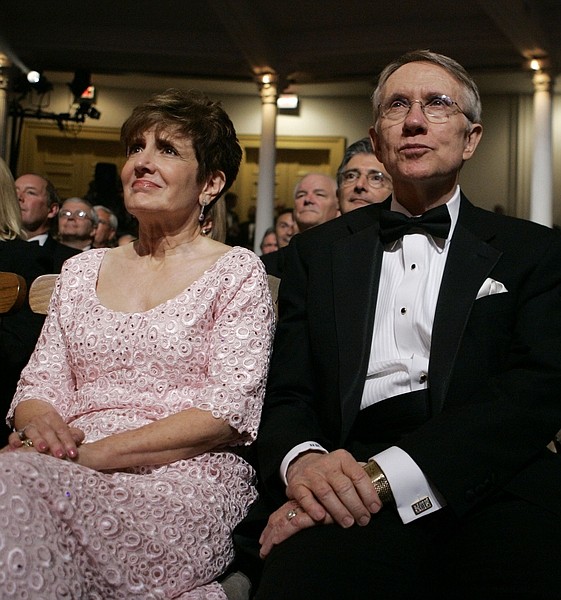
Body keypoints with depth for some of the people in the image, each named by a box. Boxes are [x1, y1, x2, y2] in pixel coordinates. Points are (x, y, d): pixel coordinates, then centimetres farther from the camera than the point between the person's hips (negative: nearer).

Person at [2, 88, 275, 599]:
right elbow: (41, 383, 15)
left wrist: (100, 452, -17)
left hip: (186, 480, -3)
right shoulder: (81, 271, 20)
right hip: (71, 473, 4)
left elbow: (230, 408, -6)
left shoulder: (236, 272, 5)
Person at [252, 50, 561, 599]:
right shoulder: (317, 252, 17)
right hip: (352, 481, 0)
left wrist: (385, 473, -19)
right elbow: (287, 392, 11)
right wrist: (302, 461, -15)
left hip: (491, 485, 1)